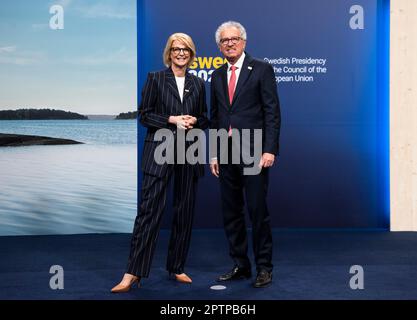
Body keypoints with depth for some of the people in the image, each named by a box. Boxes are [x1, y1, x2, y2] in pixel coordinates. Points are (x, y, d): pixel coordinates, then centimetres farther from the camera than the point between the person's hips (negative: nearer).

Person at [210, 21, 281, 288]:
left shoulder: (262, 70, -1)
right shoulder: (217, 76, 15)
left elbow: (272, 112, -7)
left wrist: (270, 150, -15)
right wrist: (214, 153, 11)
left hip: (253, 152, -5)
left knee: (258, 211, -3)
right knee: (231, 213, 9)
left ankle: (264, 268, 11)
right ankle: (241, 266, 21)